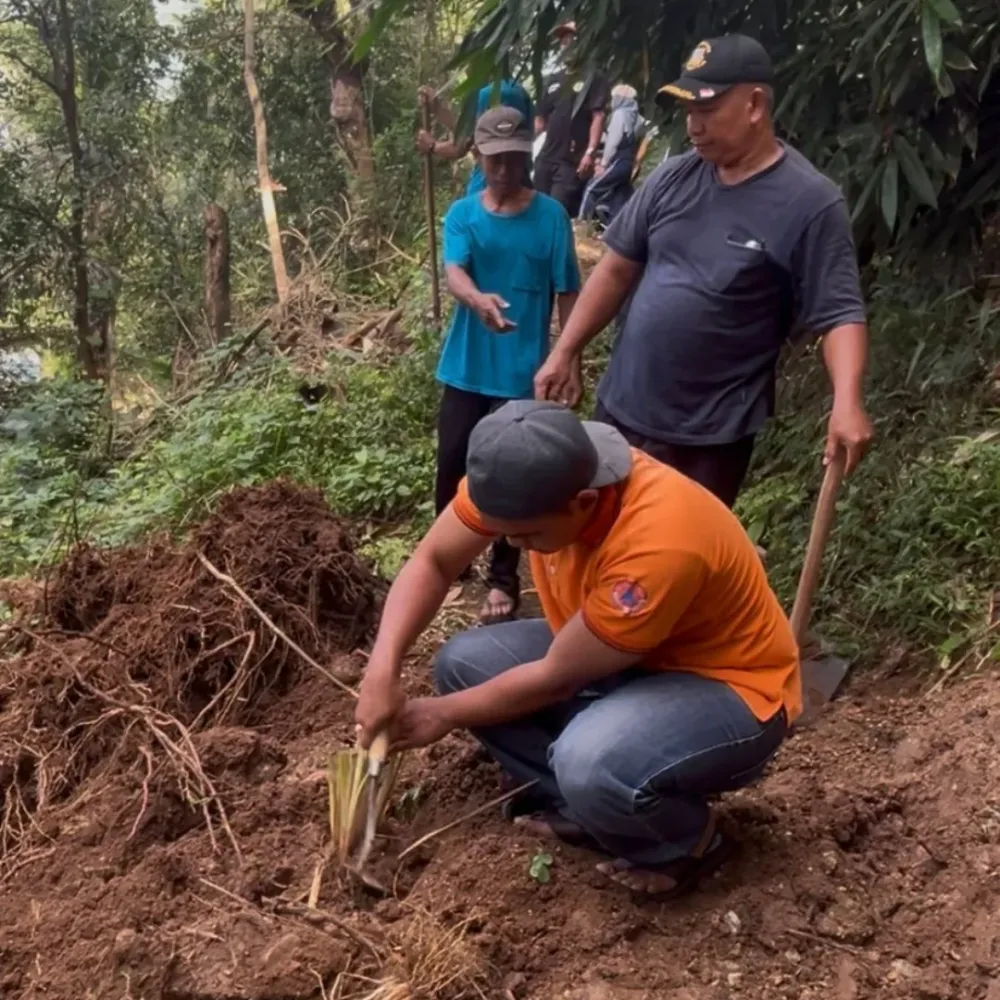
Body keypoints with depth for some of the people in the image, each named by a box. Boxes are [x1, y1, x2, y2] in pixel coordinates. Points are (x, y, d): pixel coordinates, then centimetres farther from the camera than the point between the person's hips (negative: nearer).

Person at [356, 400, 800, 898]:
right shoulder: (524, 481, -18)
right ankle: (586, 805, 4)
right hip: (625, 659, 7)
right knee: (462, 663, -7)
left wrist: (444, 714, -12)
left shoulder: (658, 543, -38)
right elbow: (432, 561, -6)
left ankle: (687, 842, -3)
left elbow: (555, 678, -25)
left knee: (591, 764, -35)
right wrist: (382, 671, -19)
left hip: (731, 689, -7)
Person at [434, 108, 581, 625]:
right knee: (452, 462, 9)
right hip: (466, 365, 2)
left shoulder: (550, 216, -4)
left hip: (525, 369, -2)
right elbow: (453, 272, -18)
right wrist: (479, 300, -40)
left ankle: (503, 578, 17)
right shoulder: (462, 214, -1)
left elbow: (567, 293, -1)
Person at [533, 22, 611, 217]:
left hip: (573, 161, -7)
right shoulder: (553, 80, 20)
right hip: (546, 158, 7)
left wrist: (590, 152, -20)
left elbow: (598, 117, -9)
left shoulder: (593, 78, 0)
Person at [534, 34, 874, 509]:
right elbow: (618, 268, 8)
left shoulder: (809, 202, -13)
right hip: (622, 408, 6)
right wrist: (566, 352, 7)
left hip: (711, 432, -5)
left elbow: (839, 313, -15)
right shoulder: (673, 177, 2)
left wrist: (847, 402, -32)